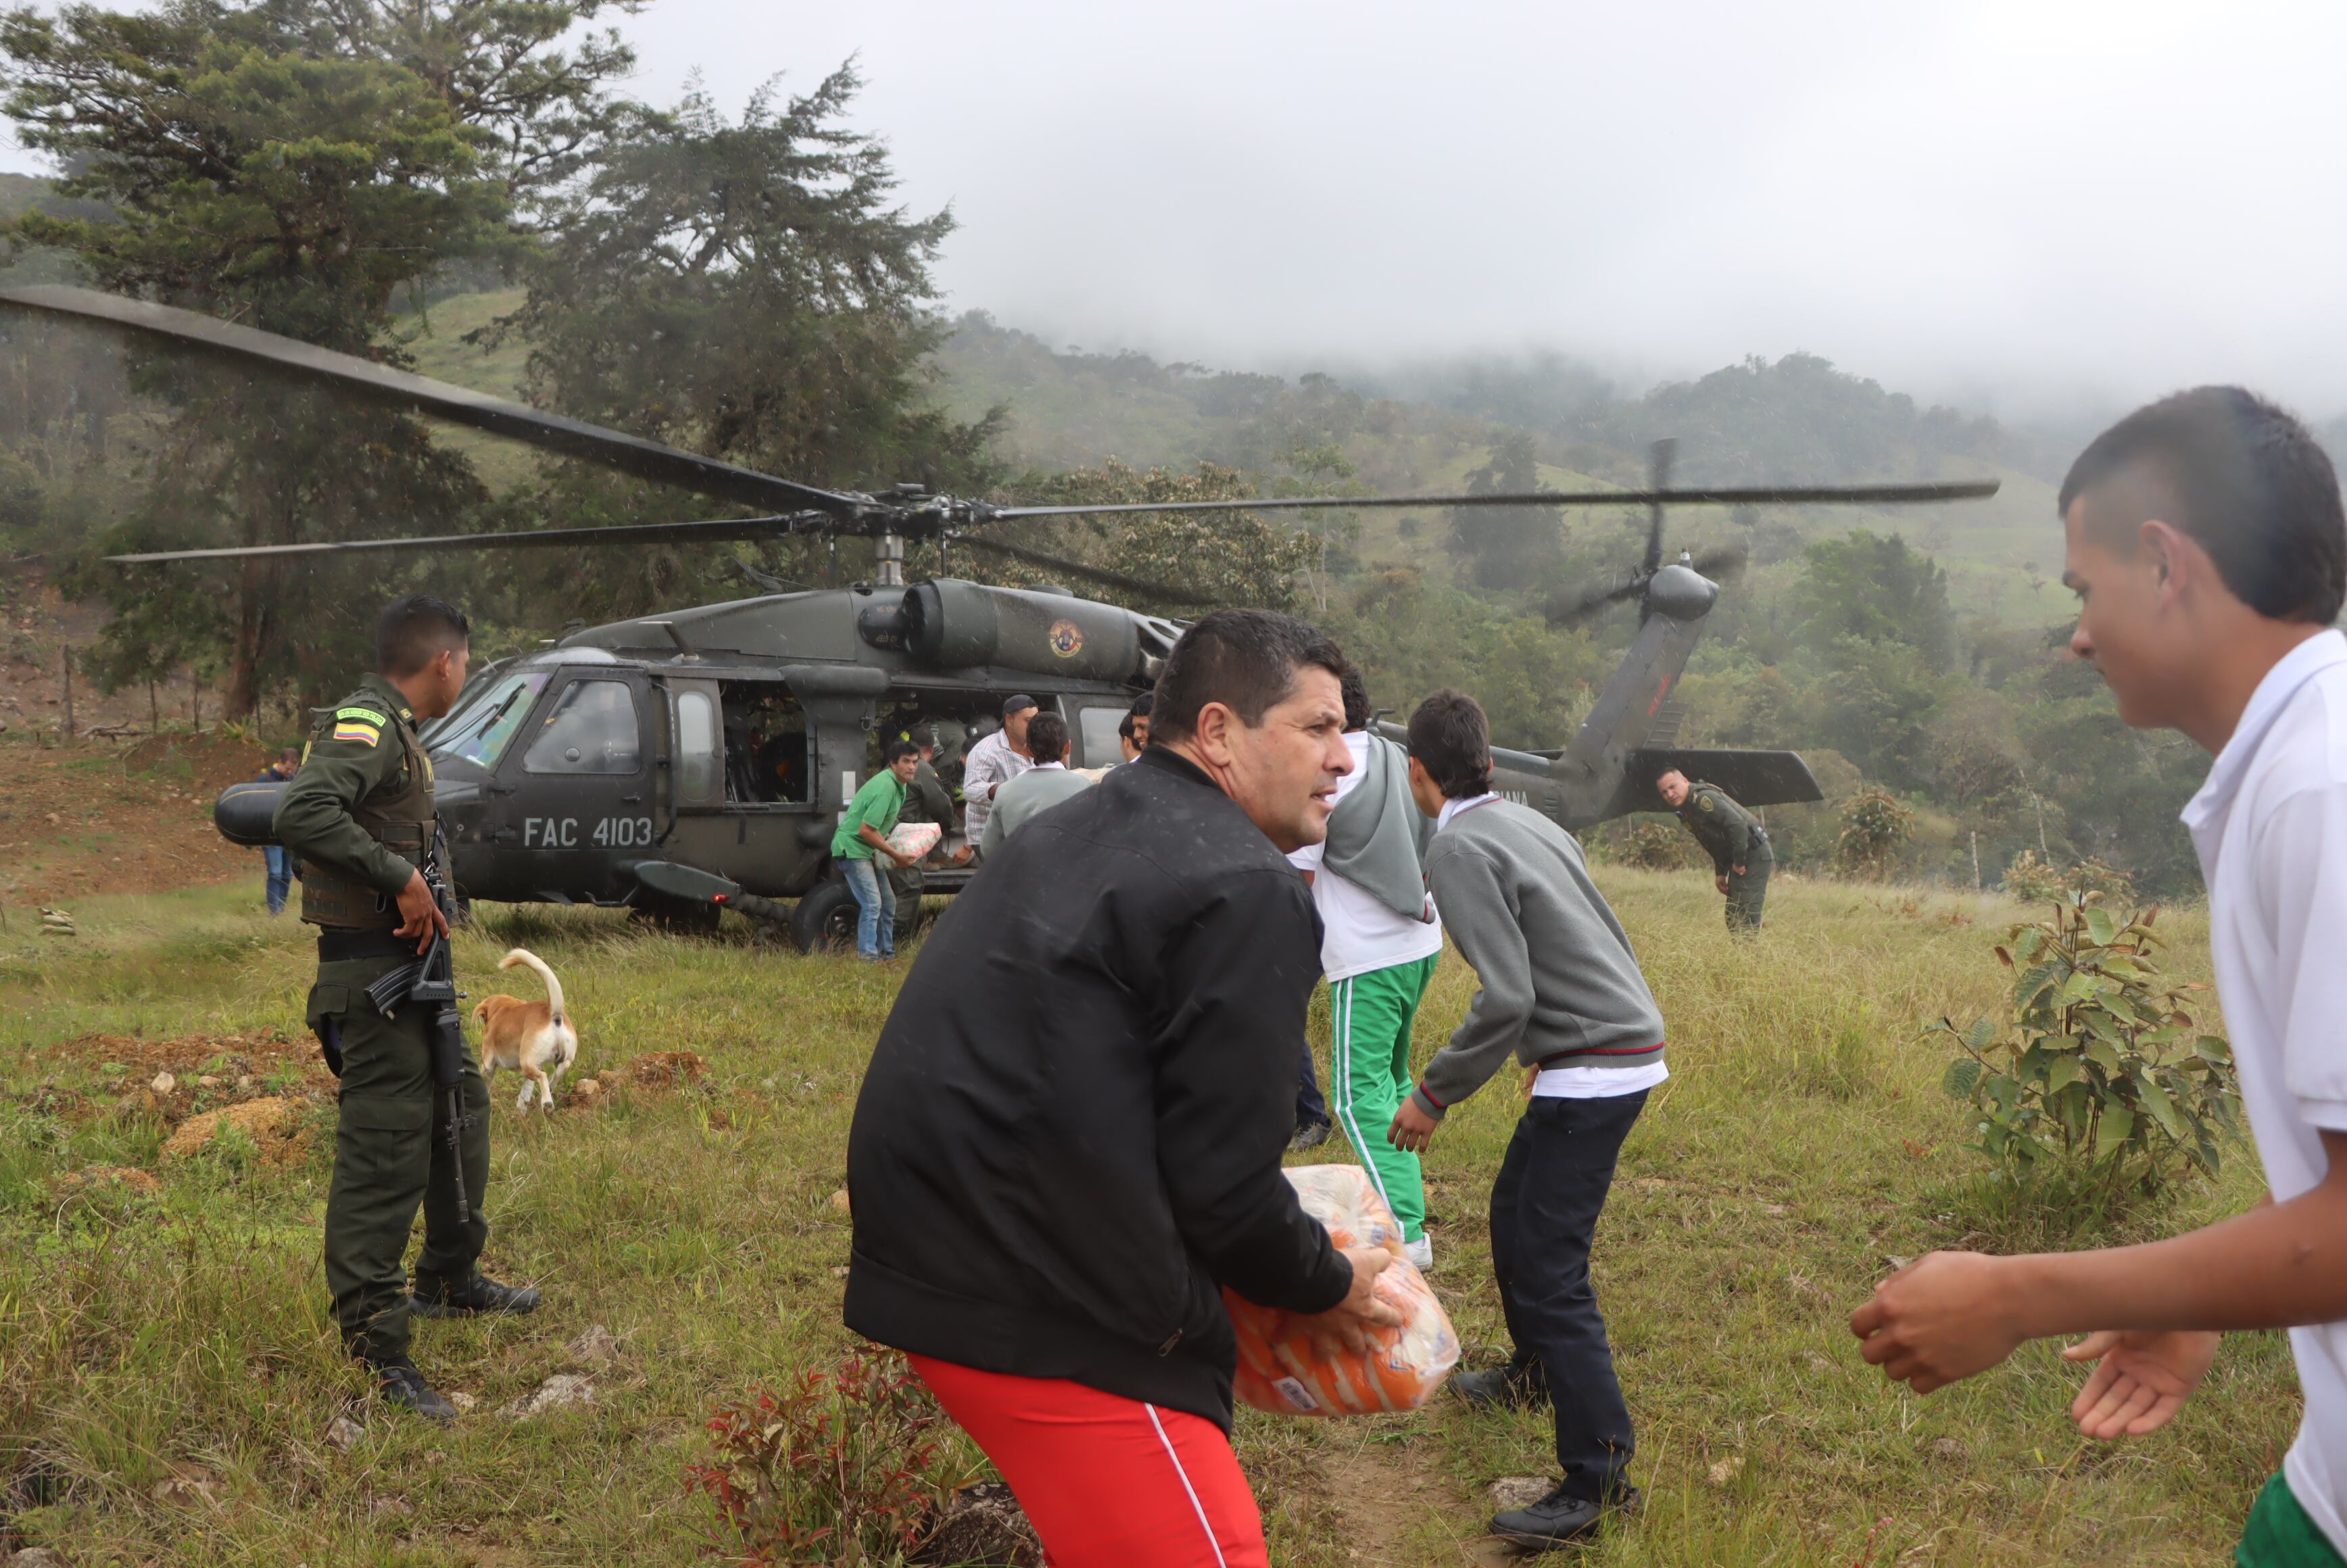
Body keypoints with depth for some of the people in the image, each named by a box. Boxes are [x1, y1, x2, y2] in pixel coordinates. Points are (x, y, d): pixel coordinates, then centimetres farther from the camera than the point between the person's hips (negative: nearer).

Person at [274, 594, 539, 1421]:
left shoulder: (393, 730, 15)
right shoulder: (365, 724, -15)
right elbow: (302, 813, -31)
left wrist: (422, 895, 6)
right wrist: (402, 877, -27)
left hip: (410, 966, 11)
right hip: (372, 970, -11)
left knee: (462, 1106, 22)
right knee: (385, 1149, -9)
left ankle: (451, 1281, 37)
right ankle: (376, 1347, -5)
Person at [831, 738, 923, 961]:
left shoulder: (899, 785, 8)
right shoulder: (886, 787, -24)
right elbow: (866, 830, -26)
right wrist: (896, 856, -18)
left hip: (866, 850, 10)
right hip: (851, 847, -10)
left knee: (888, 902, 13)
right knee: (872, 903, -16)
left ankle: (887, 952, 22)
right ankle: (867, 956, -13)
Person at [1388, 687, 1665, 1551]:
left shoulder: (1460, 847, -15)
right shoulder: (1527, 823, 12)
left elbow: (1506, 998, -23)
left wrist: (1434, 1093, -13)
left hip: (1593, 1071, -10)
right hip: (1623, 1046, 10)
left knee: (1548, 1264, -8)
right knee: (1514, 1214, 24)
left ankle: (1599, 1474, -4)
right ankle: (1533, 1372, 43)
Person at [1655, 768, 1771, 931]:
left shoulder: (1703, 798, -18)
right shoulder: (1687, 811, 15)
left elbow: (1738, 824, -27)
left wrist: (1739, 862, -21)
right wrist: (1720, 873, 15)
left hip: (1754, 855, -11)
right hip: (1740, 858, 11)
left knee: (1745, 915, -15)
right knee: (1733, 917, 12)